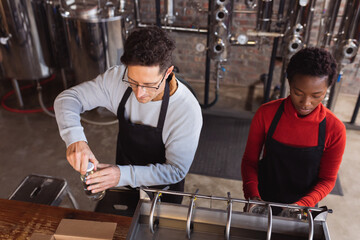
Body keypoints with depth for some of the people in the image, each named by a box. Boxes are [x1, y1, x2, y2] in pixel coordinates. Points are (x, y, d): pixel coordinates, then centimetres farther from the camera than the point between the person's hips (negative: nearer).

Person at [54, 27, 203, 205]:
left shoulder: (188, 110, -34)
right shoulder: (119, 78, -24)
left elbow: (176, 170, -26)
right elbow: (67, 98, -16)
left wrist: (124, 175, -39)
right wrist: (75, 139, -37)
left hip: (162, 190, -1)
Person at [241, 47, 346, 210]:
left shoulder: (334, 130, -18)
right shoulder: (266, 114, -18)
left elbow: (327, 179, -8)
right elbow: (250, 160, -9)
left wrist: (301, 205, -24)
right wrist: (252, 195, -23)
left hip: (304, 204, 0)